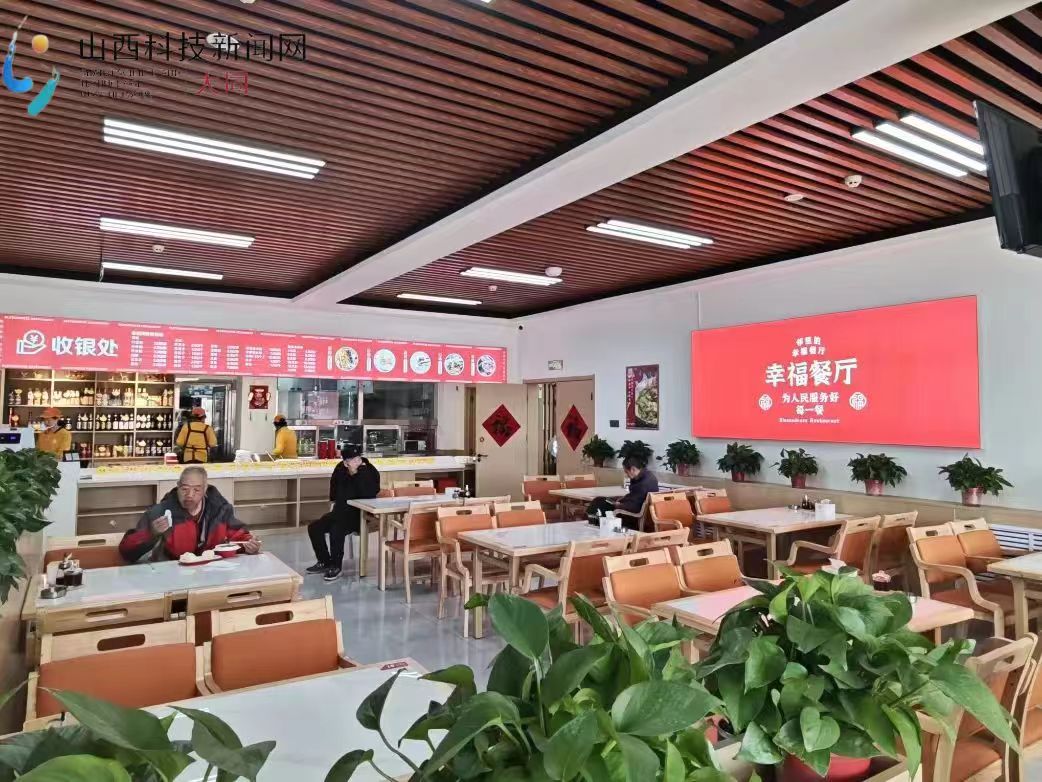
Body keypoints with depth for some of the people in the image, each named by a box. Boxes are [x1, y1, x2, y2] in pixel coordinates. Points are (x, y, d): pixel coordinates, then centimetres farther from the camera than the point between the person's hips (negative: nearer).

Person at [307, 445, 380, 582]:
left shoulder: (370, 472, -15)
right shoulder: (340, 470, 4)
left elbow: (368, 494, -33)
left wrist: (362, 471, -31)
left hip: (359, 514, -7)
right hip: (340, 512, 8)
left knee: (336, 530, -31)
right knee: (314, 528, -1)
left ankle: (336, 566, -13)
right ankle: (324, 562, 14)